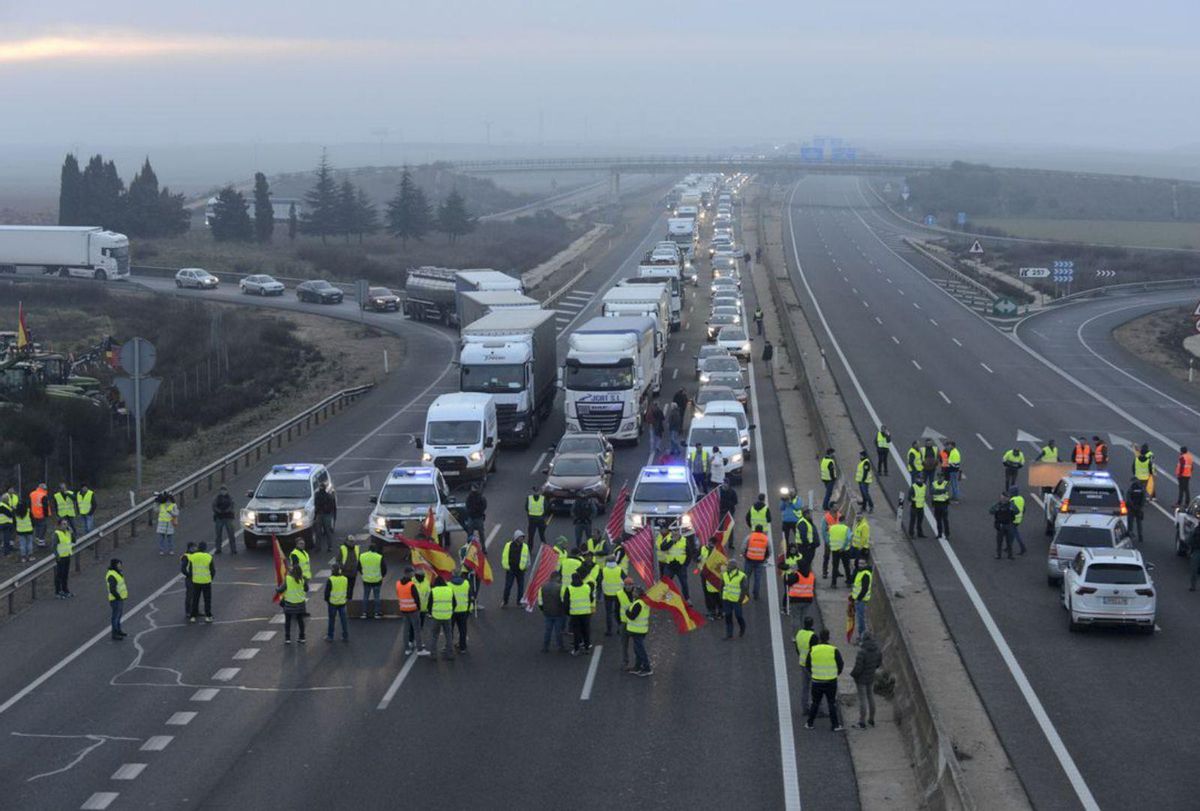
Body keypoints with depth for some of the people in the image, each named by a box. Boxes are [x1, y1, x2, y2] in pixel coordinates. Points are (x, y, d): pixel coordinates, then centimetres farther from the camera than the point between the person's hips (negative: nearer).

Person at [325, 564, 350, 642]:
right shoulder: (345, 579, -1)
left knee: (331, 619, 9)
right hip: (342, 602, 3)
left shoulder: (330, 580, -16)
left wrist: (326, 600, 5)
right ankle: (346, 636, 13)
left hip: (332, 603, -3)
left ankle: (330, 636, 16)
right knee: (343, 619, 10)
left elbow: (327, 592, -10)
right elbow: (348, 591, 8)